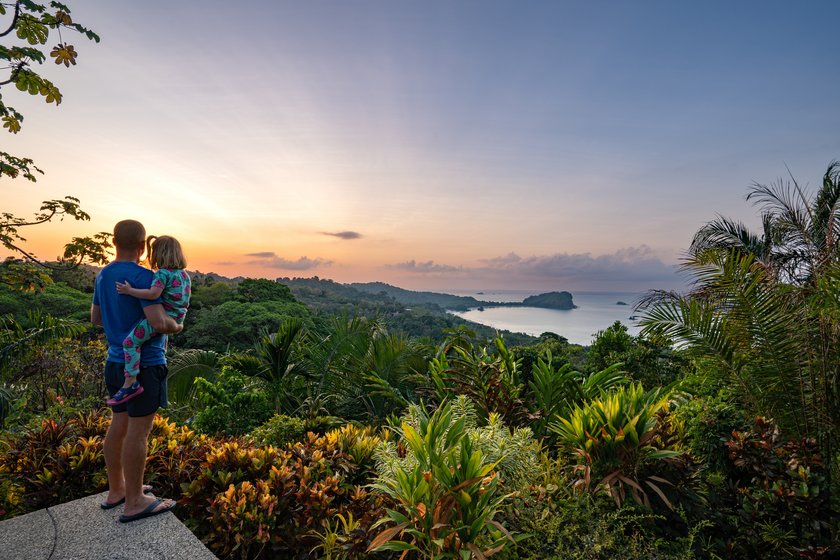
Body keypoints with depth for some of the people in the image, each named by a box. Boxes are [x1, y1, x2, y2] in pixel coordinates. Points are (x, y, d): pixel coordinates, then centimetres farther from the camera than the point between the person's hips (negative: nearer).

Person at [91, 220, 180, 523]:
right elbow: (159, 323, -27)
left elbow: (95, 318, 18)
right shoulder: (142, 277, -19)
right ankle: (134, 503, 10)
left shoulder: (103, 276, 8)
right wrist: (176, 326, -7)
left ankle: (116, 490, 29)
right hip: (144, 364, -9)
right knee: (138, 432, -1)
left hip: (116, 361, 9)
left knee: (119, 425, 16)